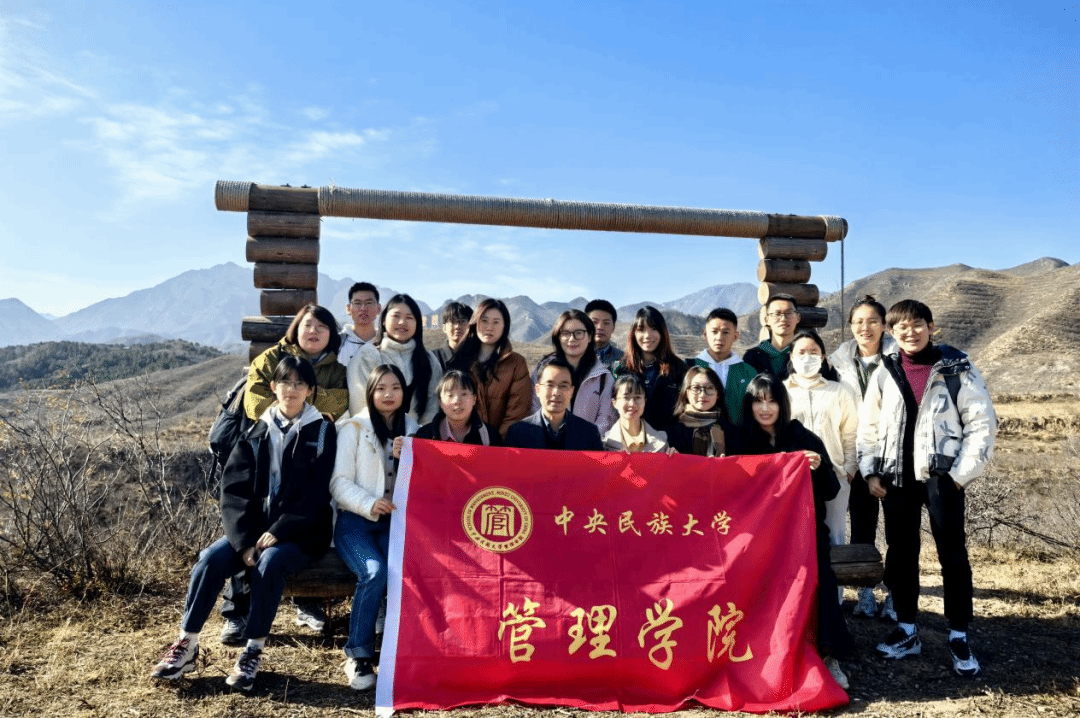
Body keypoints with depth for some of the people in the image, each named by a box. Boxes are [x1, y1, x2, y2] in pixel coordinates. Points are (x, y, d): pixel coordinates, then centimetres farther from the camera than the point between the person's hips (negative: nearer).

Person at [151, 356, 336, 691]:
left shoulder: (322, 432, -2)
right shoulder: (257, 432, 7)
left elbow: (316, 495, -8)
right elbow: (234, 490, 0)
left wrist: (278, 532, -18)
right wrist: (244, 541, -13)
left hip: (301, 532, -3)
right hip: (254, 528, 4)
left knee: (270, 561, -31)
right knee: (211, 557, -21)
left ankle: (253, 651, -17)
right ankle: (187, 645, -7)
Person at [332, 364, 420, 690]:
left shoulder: (411, 429, 14)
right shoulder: (354, 427, 4)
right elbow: (339, 482, -3)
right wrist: (369, 504, -21)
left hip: (394, 520, 3)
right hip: (355, 520, -2)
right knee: (376, 571, -31)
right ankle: (358, 654, -14)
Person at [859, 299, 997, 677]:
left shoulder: (957, 368, -3)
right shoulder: (884, 373, 6)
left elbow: (982, 422, -4)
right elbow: (868, 426, 11)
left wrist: (961, 473, -9)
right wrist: (871, 471, 3)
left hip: (942, 475, -3)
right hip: (896, 477, 3)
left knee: (953, 555, 2)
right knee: (900, 554, 9)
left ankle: (958, 637, 15)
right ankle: (906, 630, 23)